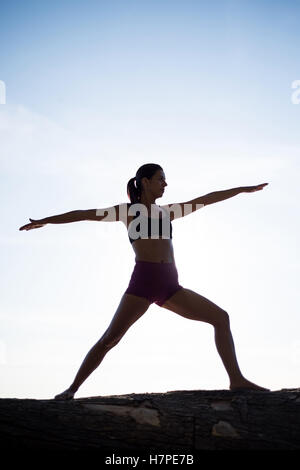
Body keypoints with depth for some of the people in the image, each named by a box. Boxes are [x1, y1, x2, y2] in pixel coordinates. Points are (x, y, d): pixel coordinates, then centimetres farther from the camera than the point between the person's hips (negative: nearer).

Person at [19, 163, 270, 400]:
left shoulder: (168, 211, 22)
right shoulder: (127, 210, 11)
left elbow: (207, 199, 26)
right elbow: (84, 214, 9)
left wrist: (244, 189, 31)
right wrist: (44, 221, 7)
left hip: (171, 287, 5)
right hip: (142, 282, -5)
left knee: (221, 317, -5)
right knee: (109, 339, -12)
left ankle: (237, 379, -3)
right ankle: (72, 389, -2)